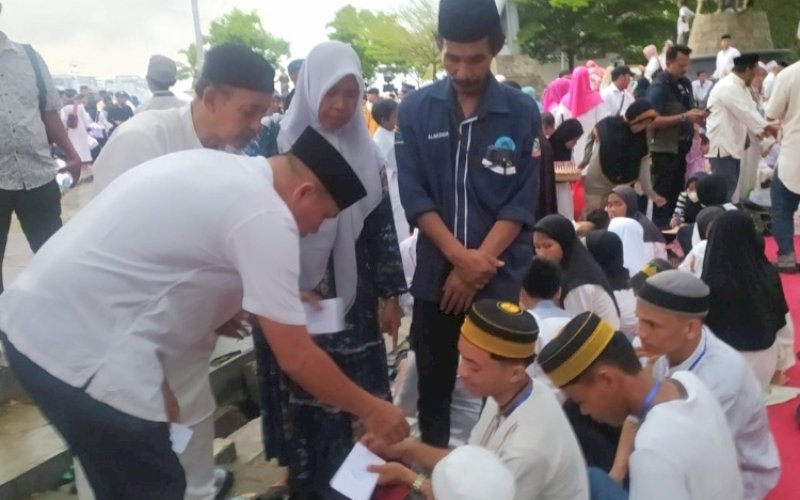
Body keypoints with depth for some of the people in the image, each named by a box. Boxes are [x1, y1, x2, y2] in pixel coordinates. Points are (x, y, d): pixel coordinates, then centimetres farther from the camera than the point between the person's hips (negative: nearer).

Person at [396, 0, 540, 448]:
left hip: (501, 277, -1)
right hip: (436, 275, 1)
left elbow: (521, 203, -5)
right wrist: (460, 257, -14)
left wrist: (479, 264, -13)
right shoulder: (415, 109, 0)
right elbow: (413, 195, -4)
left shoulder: (522, 112, -3)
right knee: (434, 386, 11)